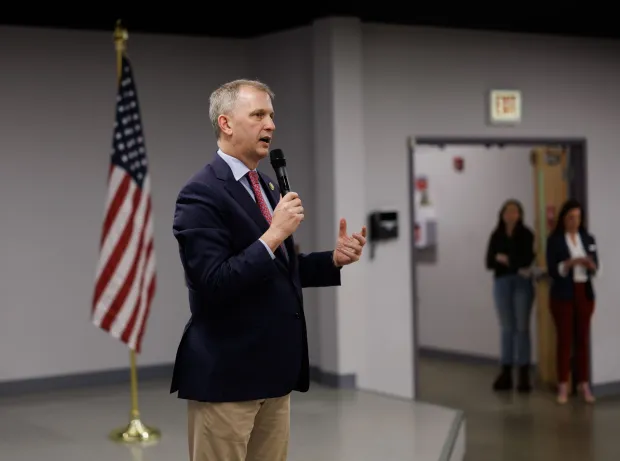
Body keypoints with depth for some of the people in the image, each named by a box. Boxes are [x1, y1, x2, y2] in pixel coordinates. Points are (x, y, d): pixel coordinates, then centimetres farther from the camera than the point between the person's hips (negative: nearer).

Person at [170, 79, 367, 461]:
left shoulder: (268, 186, 12)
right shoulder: (202, 194, -15)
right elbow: (212, 284, -22)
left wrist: (334, 259, 2)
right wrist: (274, 234, -24)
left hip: (273, 366, 8)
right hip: (225, 372, -8)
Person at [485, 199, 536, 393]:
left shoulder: (526, 234, -1)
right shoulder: (496, 236, 7)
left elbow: (528, 258, -6)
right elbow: (489, 262, 3)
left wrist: (507, 260, -9)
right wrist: (498, 258, -15)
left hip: (522, 283, -3)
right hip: (502, 283, 3)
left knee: (522, 327, -2)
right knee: (506, 328, 6)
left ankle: (524, 375, 1)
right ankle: (506, 373, 10)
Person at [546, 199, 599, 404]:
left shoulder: (588, 238, 8)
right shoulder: (554, 240, -3)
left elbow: (595, 268, 7)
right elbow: (552, 270, -9)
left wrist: (590, 264, -15)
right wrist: (571, 263, -23)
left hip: (585, 293, 3)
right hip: (563, 294, -3)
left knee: (583, 338, 4)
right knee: (564, 339, -1)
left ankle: (584, 384, 9)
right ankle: (563, 386, 3)